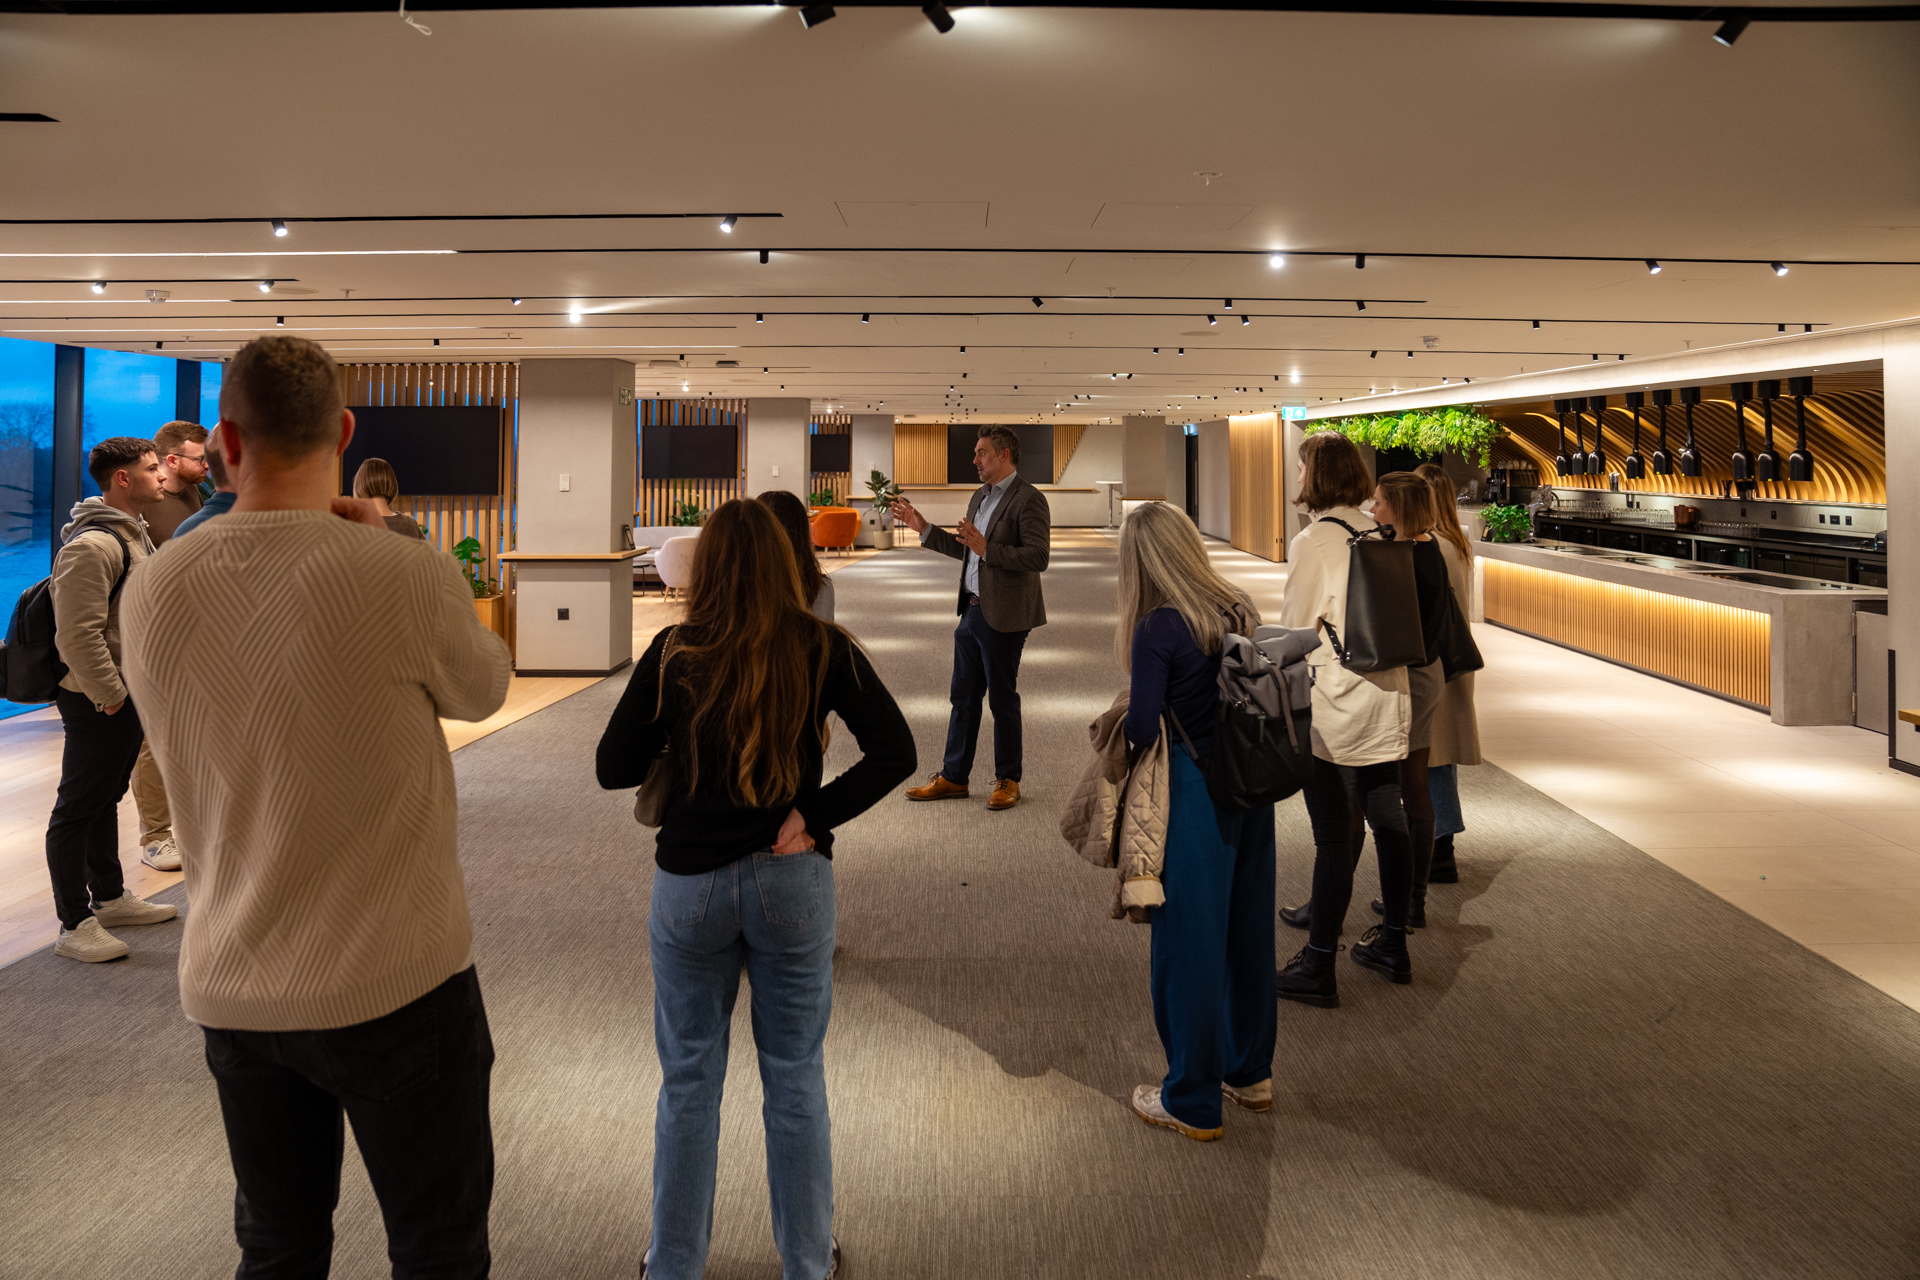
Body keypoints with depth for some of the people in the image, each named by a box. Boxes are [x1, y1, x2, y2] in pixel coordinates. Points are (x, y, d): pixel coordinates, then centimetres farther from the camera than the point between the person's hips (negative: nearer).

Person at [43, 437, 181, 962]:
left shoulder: (132, 533, 12)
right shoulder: (92, 545, -21)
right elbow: (78, 636, -25)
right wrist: (110, 695, -19)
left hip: (125, 692, 10)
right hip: (98, 700, -10)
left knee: (106, 796, 20)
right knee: (78, 809, -1)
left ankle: (109, 898, 33)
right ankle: (74, 926, 5)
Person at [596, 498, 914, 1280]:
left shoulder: (673, 656, -10)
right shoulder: (823, 650, -9)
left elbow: (613, 768, -5)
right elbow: (894, 753, -14)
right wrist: (814, 816, -10)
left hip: (690, 884, 0)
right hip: (793, 882, 0)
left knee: (689, 1082, 16)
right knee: (796, 1081, 15)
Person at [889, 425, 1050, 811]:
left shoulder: (1029, 500, -13)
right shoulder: (979, 497, 15)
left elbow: (1038, 557, -21)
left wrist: (987, 550, -28)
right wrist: (923, 528, 18)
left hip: (1003, 618, -8)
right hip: (972, 611, 9)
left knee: (1003, 700, 2)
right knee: (963, 697, 13)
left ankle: (1007, 781, 16)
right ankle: (953, 778, 22)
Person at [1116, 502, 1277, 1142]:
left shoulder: (1159, 628, -17)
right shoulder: (1241, 610, 3)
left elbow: (1142, 728, -21)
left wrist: (1126, 723, 0)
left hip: (1195, 794, -7)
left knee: (1189, 942, 5)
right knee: (1248, 927, 19)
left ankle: (1193, 1101, 18)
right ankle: (1250, 1071, 35)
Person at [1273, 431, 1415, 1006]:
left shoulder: (1315, 542, -16)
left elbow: (1293, 629, -14)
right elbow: (1404, 611, 10)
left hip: (1333, 710, -7)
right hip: (1386, 699, 8)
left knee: (1334, 838, -2)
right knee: (1388, 823, 16)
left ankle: (1318, 968, 7)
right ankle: (1393, 944, 31)